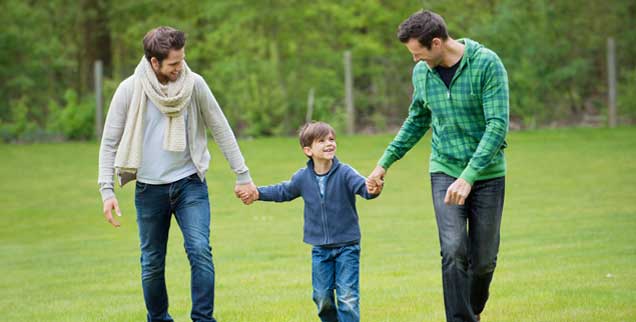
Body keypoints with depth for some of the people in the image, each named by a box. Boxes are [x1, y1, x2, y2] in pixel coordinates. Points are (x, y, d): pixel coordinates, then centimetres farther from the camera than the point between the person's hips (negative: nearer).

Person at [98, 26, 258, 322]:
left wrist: (242, 175, 3)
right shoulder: (130, 90, -9)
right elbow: (109, 142, -3)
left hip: (190, 184, 0)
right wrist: (107, 190, -12)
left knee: (200, 250, -18)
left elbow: (221, 130, 3)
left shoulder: (194, 84, -6)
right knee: (152, 264, 7)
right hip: (149, 189, 0)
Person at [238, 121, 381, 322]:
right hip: (320, 249, 4)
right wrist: (258, 193, 20)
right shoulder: (303, 177, 0)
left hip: (347, 246, -4)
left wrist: (371, 190, -52)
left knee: (347, 296, -7)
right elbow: (283, 191, 19)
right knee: (322, 296, 8)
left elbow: (362, 186, -30)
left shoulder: (344, 173, -13)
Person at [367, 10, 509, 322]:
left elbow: (497, 126, -21)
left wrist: (468, 177, -28)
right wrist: (385, 161, 15)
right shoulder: (422, 72, 1)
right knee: (454, 251, -15)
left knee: (484, 259, 7)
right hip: (445, 172, 3)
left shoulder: (486, 64, -16)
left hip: (488, 173, -2)